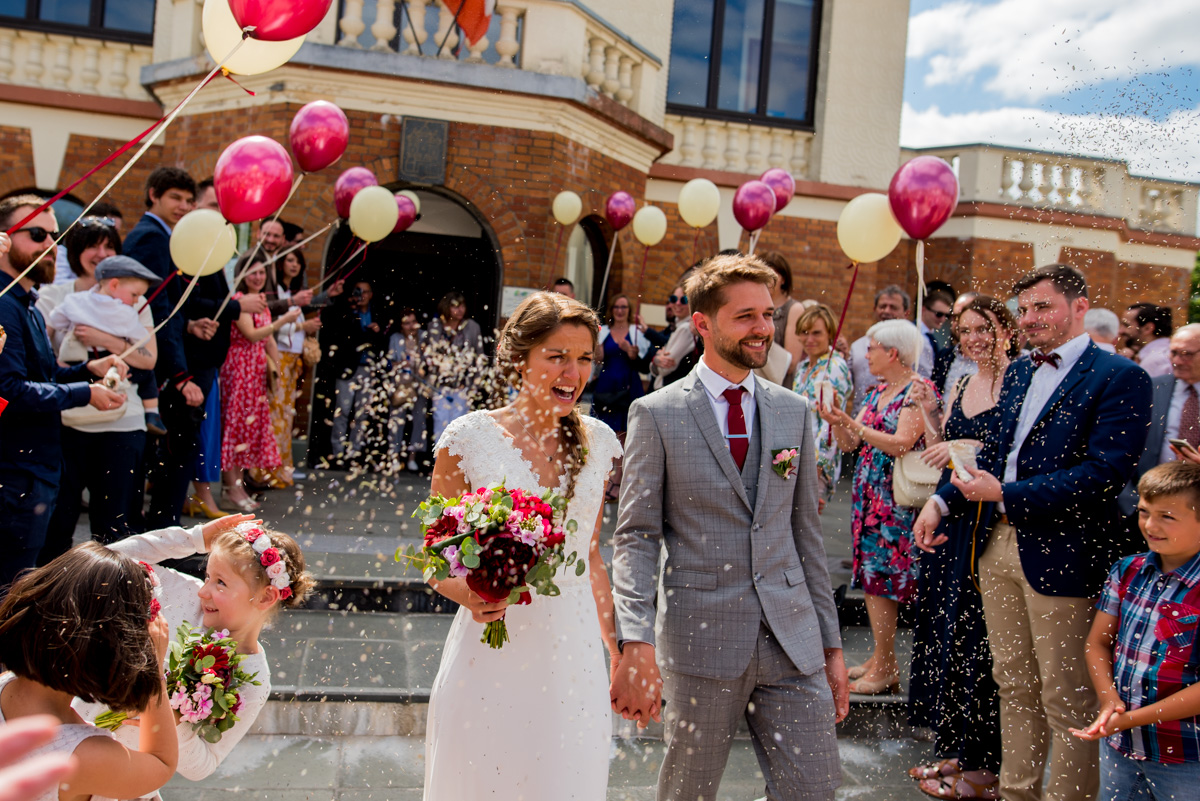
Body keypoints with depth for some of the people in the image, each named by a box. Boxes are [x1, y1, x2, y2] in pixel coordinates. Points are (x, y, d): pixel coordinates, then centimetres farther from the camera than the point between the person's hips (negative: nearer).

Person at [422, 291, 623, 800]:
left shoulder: (597, 441, 3)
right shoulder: (469, 437, -7)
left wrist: (619, 651, 16)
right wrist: (469, 594, -20)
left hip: (573, 655, 3)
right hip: (490, 657, -3)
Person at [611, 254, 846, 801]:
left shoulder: (793, 412, 9)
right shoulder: (656, 414, -3)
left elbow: (805, 531, 12)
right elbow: (635, 536, -6)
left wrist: (830, 643, 11)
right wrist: (637, 643, -18)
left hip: (792, 638, 3)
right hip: (701, 639, -3)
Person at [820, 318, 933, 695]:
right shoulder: (877, 391, 15)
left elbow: (901, 444, -20)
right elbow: (849, 444, 11)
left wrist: (855, 426, -24)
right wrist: (836, 421, -8)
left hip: (896, 501, -8)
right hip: (869, 494, 8)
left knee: (882, 578, -6)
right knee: (871, 575, 9)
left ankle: (886, 669, 1)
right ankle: (880, 658, 18)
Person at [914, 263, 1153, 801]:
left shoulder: (1120, 378, -10)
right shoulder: (1018, 373, 14)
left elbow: (1107, 473, -20)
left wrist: (1005, 495, -20)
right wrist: (942, 501, 7)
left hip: (1061, 555, -7)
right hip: (1000, 546, 7)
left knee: (1067, 699, 4)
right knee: (1014, 685, 18)